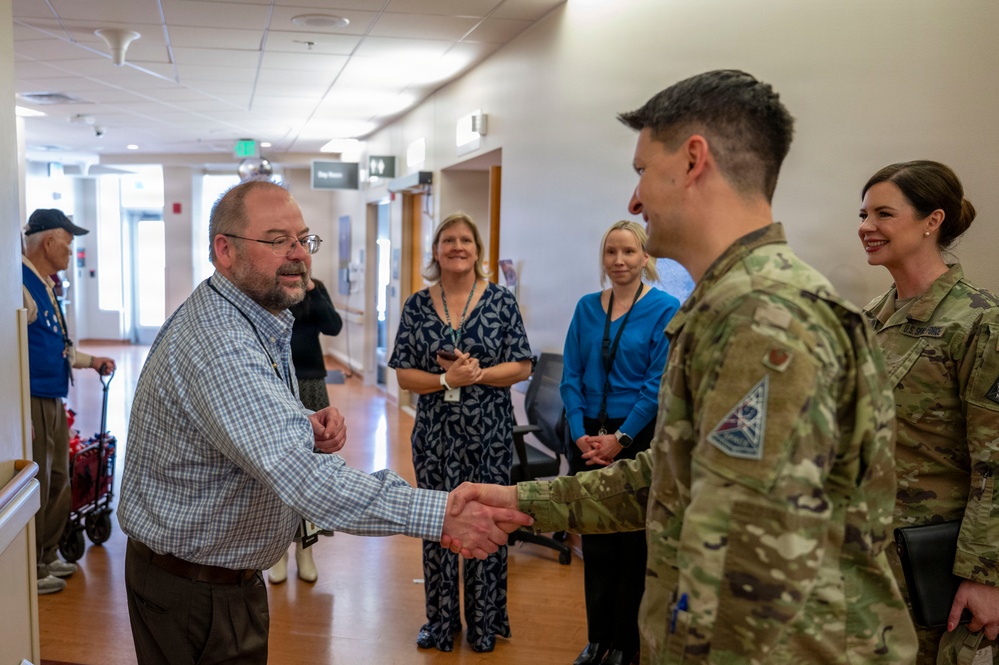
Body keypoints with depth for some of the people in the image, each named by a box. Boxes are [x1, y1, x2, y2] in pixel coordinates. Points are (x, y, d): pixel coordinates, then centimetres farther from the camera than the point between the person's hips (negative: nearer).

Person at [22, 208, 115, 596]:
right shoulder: (20, 283, -18)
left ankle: (47, 557, 34)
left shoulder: (46, 285, 13)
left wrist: (93, 361, 29)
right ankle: (29, 570, 17)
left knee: (58, 484, 19)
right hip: (32, 403, -10)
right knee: (36, 489, 2)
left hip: (53, 401, 10)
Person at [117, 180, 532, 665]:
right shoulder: (217, 343, -30)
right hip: (191, 591, -9)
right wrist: (439, 514, -47)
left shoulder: (252, 322, 5)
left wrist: (305, 432, -6)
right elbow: (300, 475, -41)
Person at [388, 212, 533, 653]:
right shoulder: (417, 306, 2)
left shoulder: (501, 302, -3)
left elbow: (521, 367, -5)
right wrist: (448, 380, -18)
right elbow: (403, 374, -2)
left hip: (490, 434, -1)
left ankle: (485, 621, 25)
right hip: (434, 433, 2)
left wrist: (476, 373, -18)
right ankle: (440, 620, 27)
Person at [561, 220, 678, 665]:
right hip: (589, 438, 4)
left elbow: (658, 384, -11)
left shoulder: (665, 309, -6)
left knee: (633, 545, 5)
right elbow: (571, 375, 5)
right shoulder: (587, 307, 7)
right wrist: (582, 435, -6)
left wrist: (620, 438, -14)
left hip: (637, 439, -4)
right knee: (595, 543, 12)